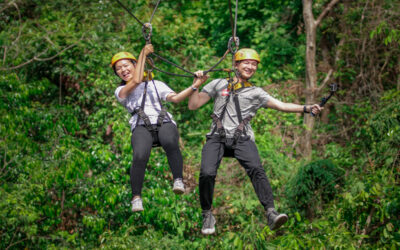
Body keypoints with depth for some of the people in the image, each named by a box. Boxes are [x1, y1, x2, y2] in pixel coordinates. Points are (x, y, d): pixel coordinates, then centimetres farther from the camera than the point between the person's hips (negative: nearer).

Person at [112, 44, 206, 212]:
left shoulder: (156, 84, 28)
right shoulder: (120, 91, 23)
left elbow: (175, 98, 14)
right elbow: (136, 81, 3)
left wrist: (194, 86, 2)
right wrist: (143, 54, 11)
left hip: (164, 123, 1)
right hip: (142, 128, -1)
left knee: (170, 143, -39)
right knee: (140, 156, -34)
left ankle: (178, 180, -32)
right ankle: (136, 197, -22)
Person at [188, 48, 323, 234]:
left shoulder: (256, 93, 16)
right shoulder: (218, 85, 17)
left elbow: (281, 106, 4)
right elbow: (193, 106, 16)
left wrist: (306, 108, -9)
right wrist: (197, 84, 5)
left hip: (241, 140, 0)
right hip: (217, 138, 0)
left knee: (256, 170, -27)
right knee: (207, 173, -23)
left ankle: (271, 214, -34)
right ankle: (207, 216, -3)